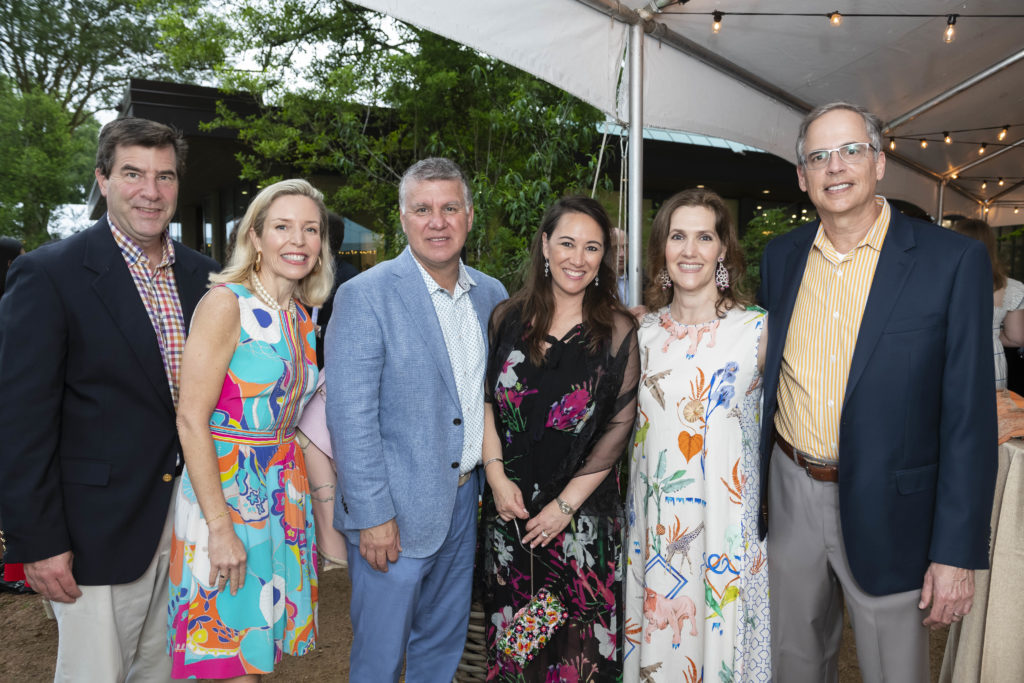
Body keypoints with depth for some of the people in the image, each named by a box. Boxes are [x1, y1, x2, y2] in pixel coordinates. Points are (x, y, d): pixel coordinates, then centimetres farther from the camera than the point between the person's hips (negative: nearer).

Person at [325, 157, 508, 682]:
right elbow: (350, 416, -16)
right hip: (394, 511, -5)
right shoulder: (365, 295, -13)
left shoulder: (492, 295, 5)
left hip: (467, 499, 6)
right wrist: (373, 515, -17)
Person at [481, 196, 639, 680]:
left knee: (578, 639, 9)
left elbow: (618, 426, -8)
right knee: (511, 632, 16)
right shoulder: (508, 318, 2)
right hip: (508, 506, 3)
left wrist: (566, 503, -11)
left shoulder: (617, 331, -6)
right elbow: (485, 400, 5)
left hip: (582, 515, -2)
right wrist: (497, 475, -6)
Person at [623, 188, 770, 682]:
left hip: (727, 525, -3)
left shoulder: (758, 330, -7)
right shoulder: (640, 331, 2)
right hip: (653, 524, 3)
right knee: (653, 638, 15)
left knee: (719, 638, 11)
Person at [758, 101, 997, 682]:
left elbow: (969, 414, -11)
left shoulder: (955, 259, -10)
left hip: (887, 508, -3)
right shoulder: (781, 257, 3)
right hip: (790, 493, 4)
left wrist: (957, 552, -12)